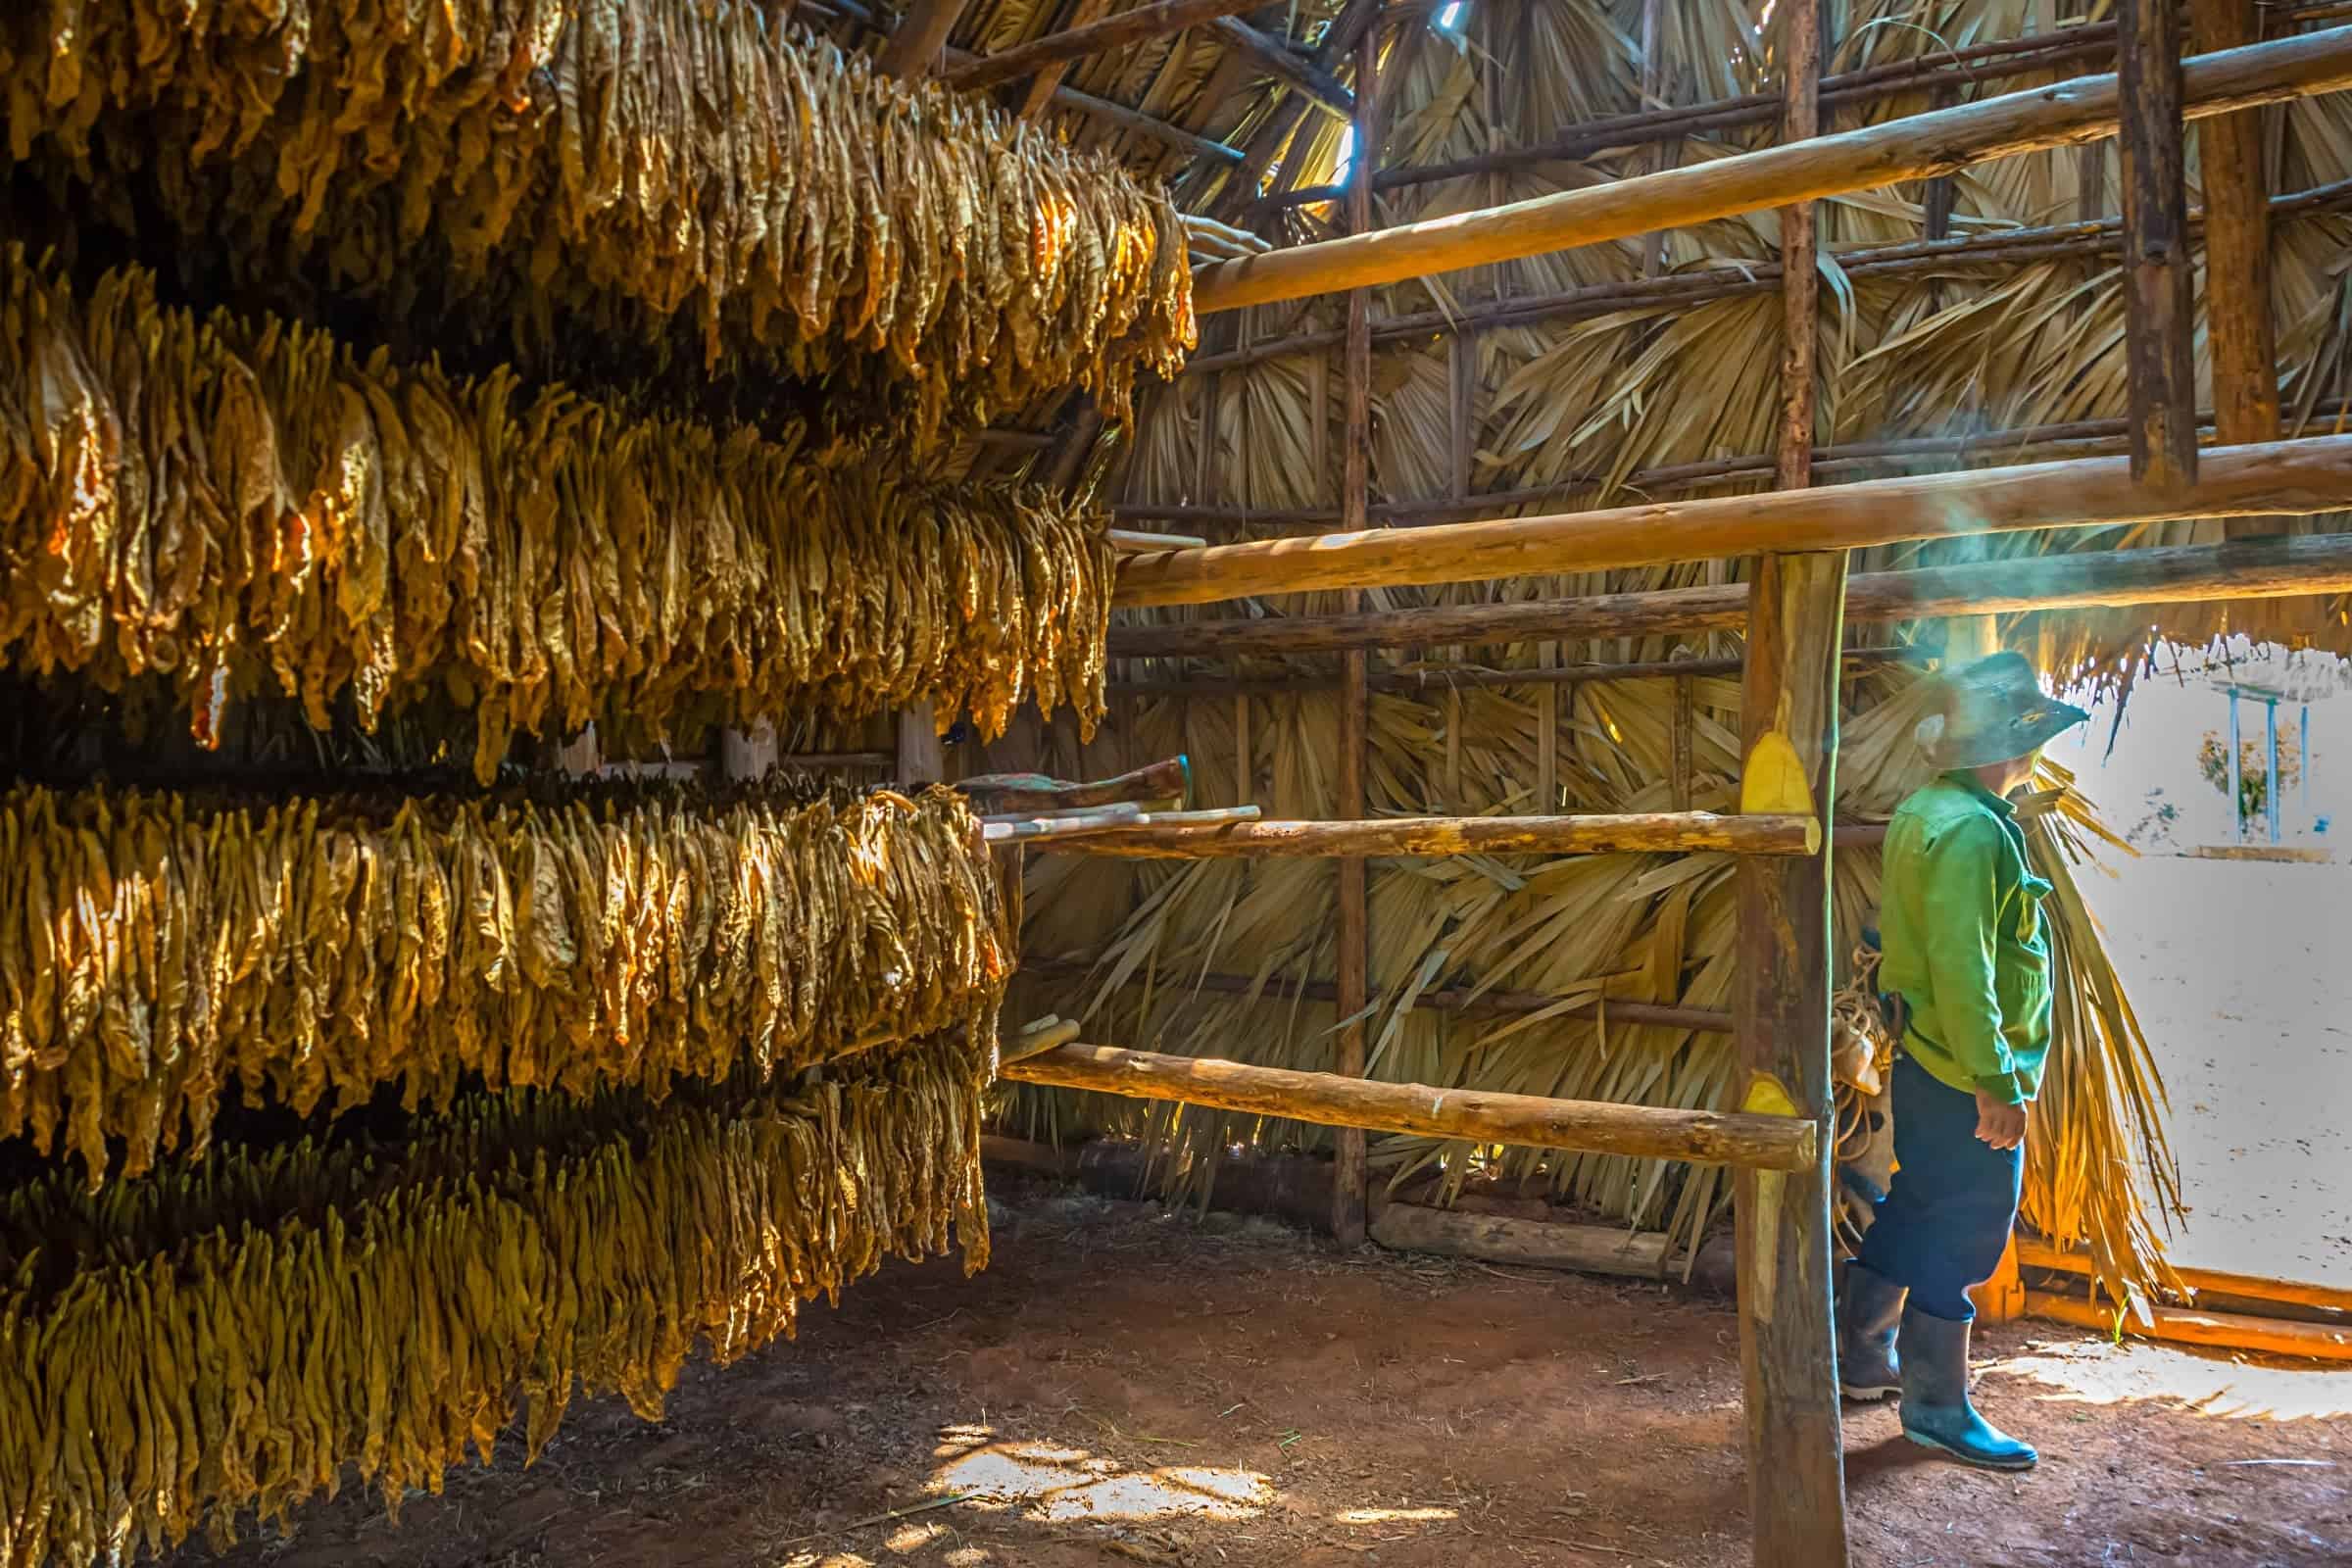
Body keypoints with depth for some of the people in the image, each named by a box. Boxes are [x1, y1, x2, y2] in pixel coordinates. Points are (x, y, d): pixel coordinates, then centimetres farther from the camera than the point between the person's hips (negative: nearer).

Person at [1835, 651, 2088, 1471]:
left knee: (1918, 1209, 20)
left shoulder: (1930, 811, 11)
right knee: (1962, 1234, 1)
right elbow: (1962, 971, -26)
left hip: (1929, 1062, 10)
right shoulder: (1966, 831, -21)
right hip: (1964, 1073, -10)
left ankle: (1864, 1354, 32)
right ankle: (1936, 1403, 13)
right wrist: (1995, 1084, -24)